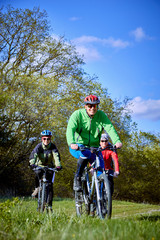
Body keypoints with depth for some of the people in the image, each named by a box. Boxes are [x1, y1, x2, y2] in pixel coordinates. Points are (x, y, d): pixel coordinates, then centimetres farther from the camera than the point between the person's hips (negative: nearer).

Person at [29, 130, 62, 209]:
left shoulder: (53, 147, -17)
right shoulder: (39, 146, -18)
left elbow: (56, 156, -32)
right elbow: (33, 155, -34)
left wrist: (58, 165, -51)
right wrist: (32, 164, -54)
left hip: (49, 166, 0)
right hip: (39, 166, 0)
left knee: (50, 184, -11)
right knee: (38, 174, -35)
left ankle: (49, 205, -3)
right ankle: (37, 188, -10)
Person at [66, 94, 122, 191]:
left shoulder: (101, 115, -4)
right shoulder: (77, 114, -11)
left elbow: (110, 128, -19)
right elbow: (70, 129, -26)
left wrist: (117, 141, -38)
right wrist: (71, 143, -46)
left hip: (94, 147, 3)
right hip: (78, 147, -3)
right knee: (86, 154, -37)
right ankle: (77, 179, -19)